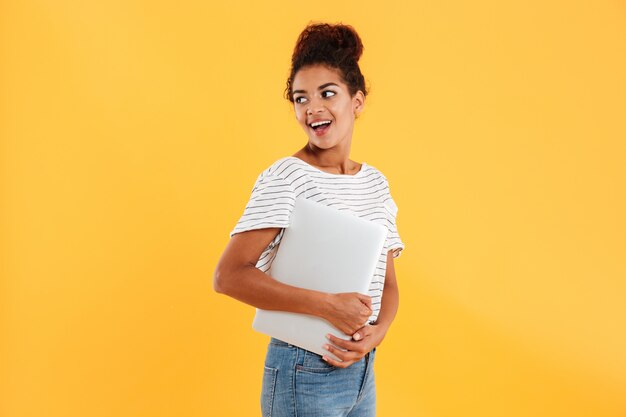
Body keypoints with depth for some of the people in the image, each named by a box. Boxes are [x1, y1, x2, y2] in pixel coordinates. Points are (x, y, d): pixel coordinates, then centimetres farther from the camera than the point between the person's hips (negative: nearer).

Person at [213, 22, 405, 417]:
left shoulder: (376, 183, 5)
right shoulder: (285, 177, -13)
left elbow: (387, 282, 9)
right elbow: (229, 275, -20)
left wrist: (377, 332, -10)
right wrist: (327, 305, -25)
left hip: (362, 370, 6)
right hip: (305, 374, -5)